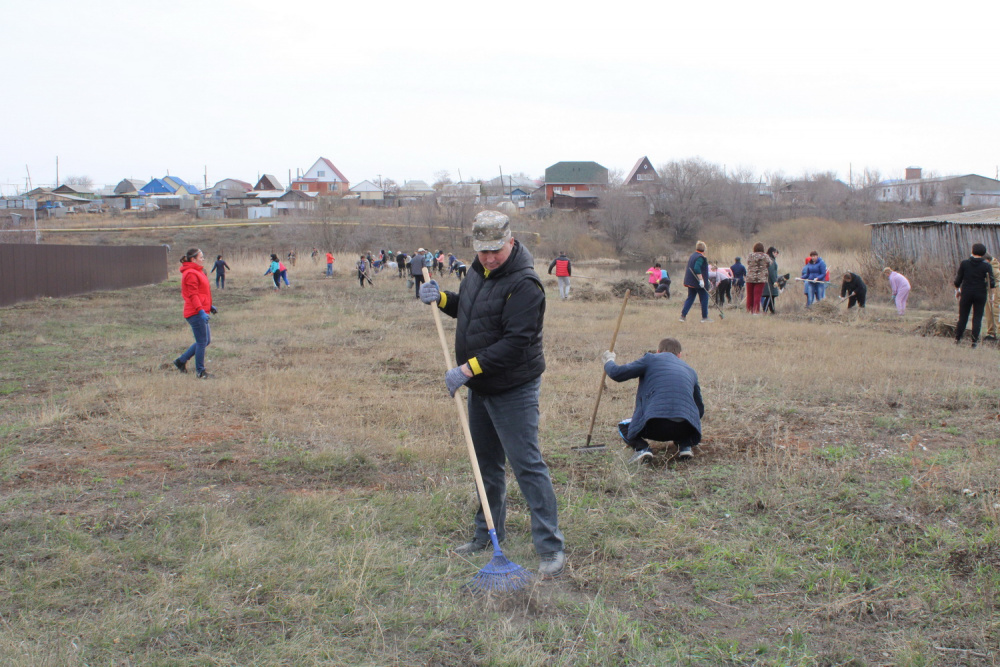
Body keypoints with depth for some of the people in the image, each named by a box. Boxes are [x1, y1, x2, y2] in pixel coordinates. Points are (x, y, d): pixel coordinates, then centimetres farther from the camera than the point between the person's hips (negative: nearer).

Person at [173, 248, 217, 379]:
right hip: (195, 313, -10)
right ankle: (200, 372, 6)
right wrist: (201, 311, -28)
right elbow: (193, 295, -21)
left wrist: (209, 307, 22)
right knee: (202, 341, -4)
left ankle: (181, 360, 23)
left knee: (206, 341, 15)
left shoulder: (197, 272, 18)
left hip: (200, 312, 10)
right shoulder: (191, 274, -14)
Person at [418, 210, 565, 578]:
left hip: (513, 391, -9)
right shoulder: (478, 271, 7)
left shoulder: (524, 284, -22)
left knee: (527, 465, -8)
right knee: (486, 462, 19)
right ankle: (489, 533, 33)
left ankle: (551, 547, -2)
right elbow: (465, 309, 24)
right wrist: (441, 298, 3)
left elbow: (515, 343, -28)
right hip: (479, 387, 9)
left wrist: (468, 369, -27)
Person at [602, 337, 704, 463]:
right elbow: (700, 409, 33)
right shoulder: (690, 371, 27)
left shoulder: (651, 359, 13)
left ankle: (642, 448, -5)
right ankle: (685, 446, 10)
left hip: (655, 425, -4)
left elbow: (617, 374, 7)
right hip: (685, 428, 4)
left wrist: (609, 361, 31)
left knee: (623, 426, 24)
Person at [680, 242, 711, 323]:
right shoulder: (700, 257, -14)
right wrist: (701, 280, -27)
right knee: (704, 298, 3)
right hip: (698, 282, -9)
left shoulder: (692, 255, 14)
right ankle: (704, 317, 7)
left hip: (690, 282, 9)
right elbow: (697, 269, -27)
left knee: (690, 298, 11)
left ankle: (683, 315, 3)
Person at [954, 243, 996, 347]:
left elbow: (958, 280, 0)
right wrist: (989, 286, 11)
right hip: (980, 294, -1)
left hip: (966, 293, 1)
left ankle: (957, 338, 16)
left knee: (963, 316, 11)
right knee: (977, 317, 5)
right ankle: (974, 341, 1)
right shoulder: (986, 265, -7)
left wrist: (957, 290, 16)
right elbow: (992, 283, -11)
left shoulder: (964, 263, -4)